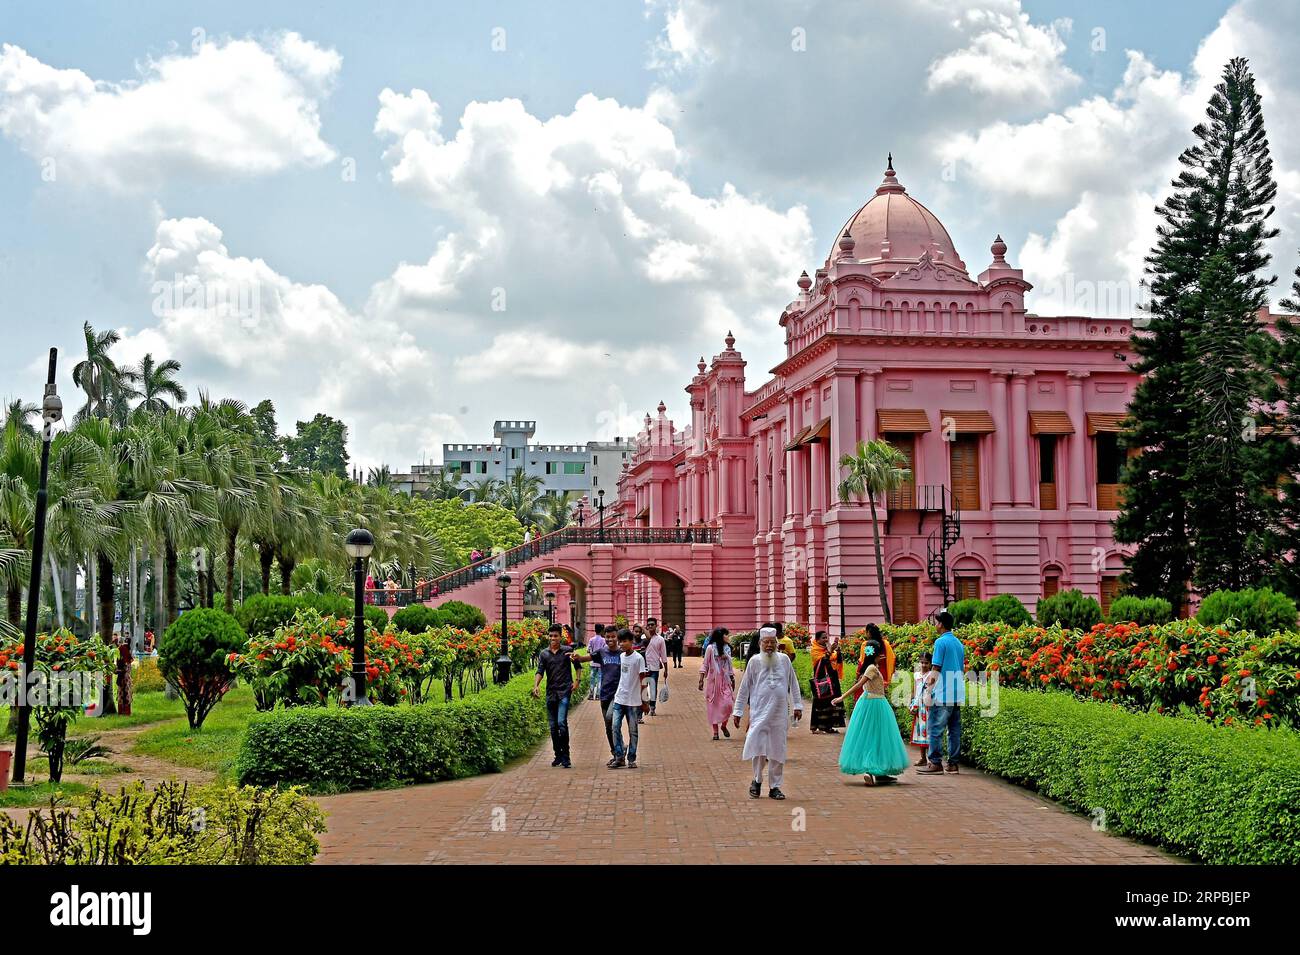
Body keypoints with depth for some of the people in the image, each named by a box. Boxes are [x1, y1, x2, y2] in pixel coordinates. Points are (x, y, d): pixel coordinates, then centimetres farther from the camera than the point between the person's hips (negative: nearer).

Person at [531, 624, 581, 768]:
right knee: (553, 726, 8)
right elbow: (540, 671, -2)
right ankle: (558, 755, 19)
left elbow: (577, 666, 12)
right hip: (550, 693, 4)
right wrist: (536, 686, -18)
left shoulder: (567, 651, 1)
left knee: (562, 722, -16)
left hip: (564, 692, -4)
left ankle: (565, 757, -11)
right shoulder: (544, 654, 7)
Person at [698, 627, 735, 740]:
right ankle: (715, 731, 10)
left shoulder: (727, 649, 11)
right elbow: (705, 665, -3)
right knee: (714, 705, 1)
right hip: (713, 680, -4)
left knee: (728, 704, -9)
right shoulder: (710, 648, -4)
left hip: (725, 680, 4)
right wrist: (701, 680, -8)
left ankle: (723, 725, 14)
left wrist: (732, 679, 18)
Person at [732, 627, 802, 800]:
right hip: (759, 712, -2)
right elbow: (744, 687, 6)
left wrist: (797, 705, 11)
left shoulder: (784, 660, 7)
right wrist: (738, 711, 5)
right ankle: (757, 781, 14)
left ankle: (774, 786, 14)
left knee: (778, 750, 4)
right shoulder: (754, 661, 2)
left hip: (780, 714, 2)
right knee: (758, 747, -7)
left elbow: (793, 683, 15)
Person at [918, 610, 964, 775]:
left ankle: (935, 763, -5)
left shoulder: (940, 642, -10)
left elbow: (936, 669, -12)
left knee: (935, 728, -4)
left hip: (942, 694, -8)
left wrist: (929, 689, -8)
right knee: (955, 729, 9)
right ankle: (953, 763, 11)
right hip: (957, 694, 8)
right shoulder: (959, 643, 14)